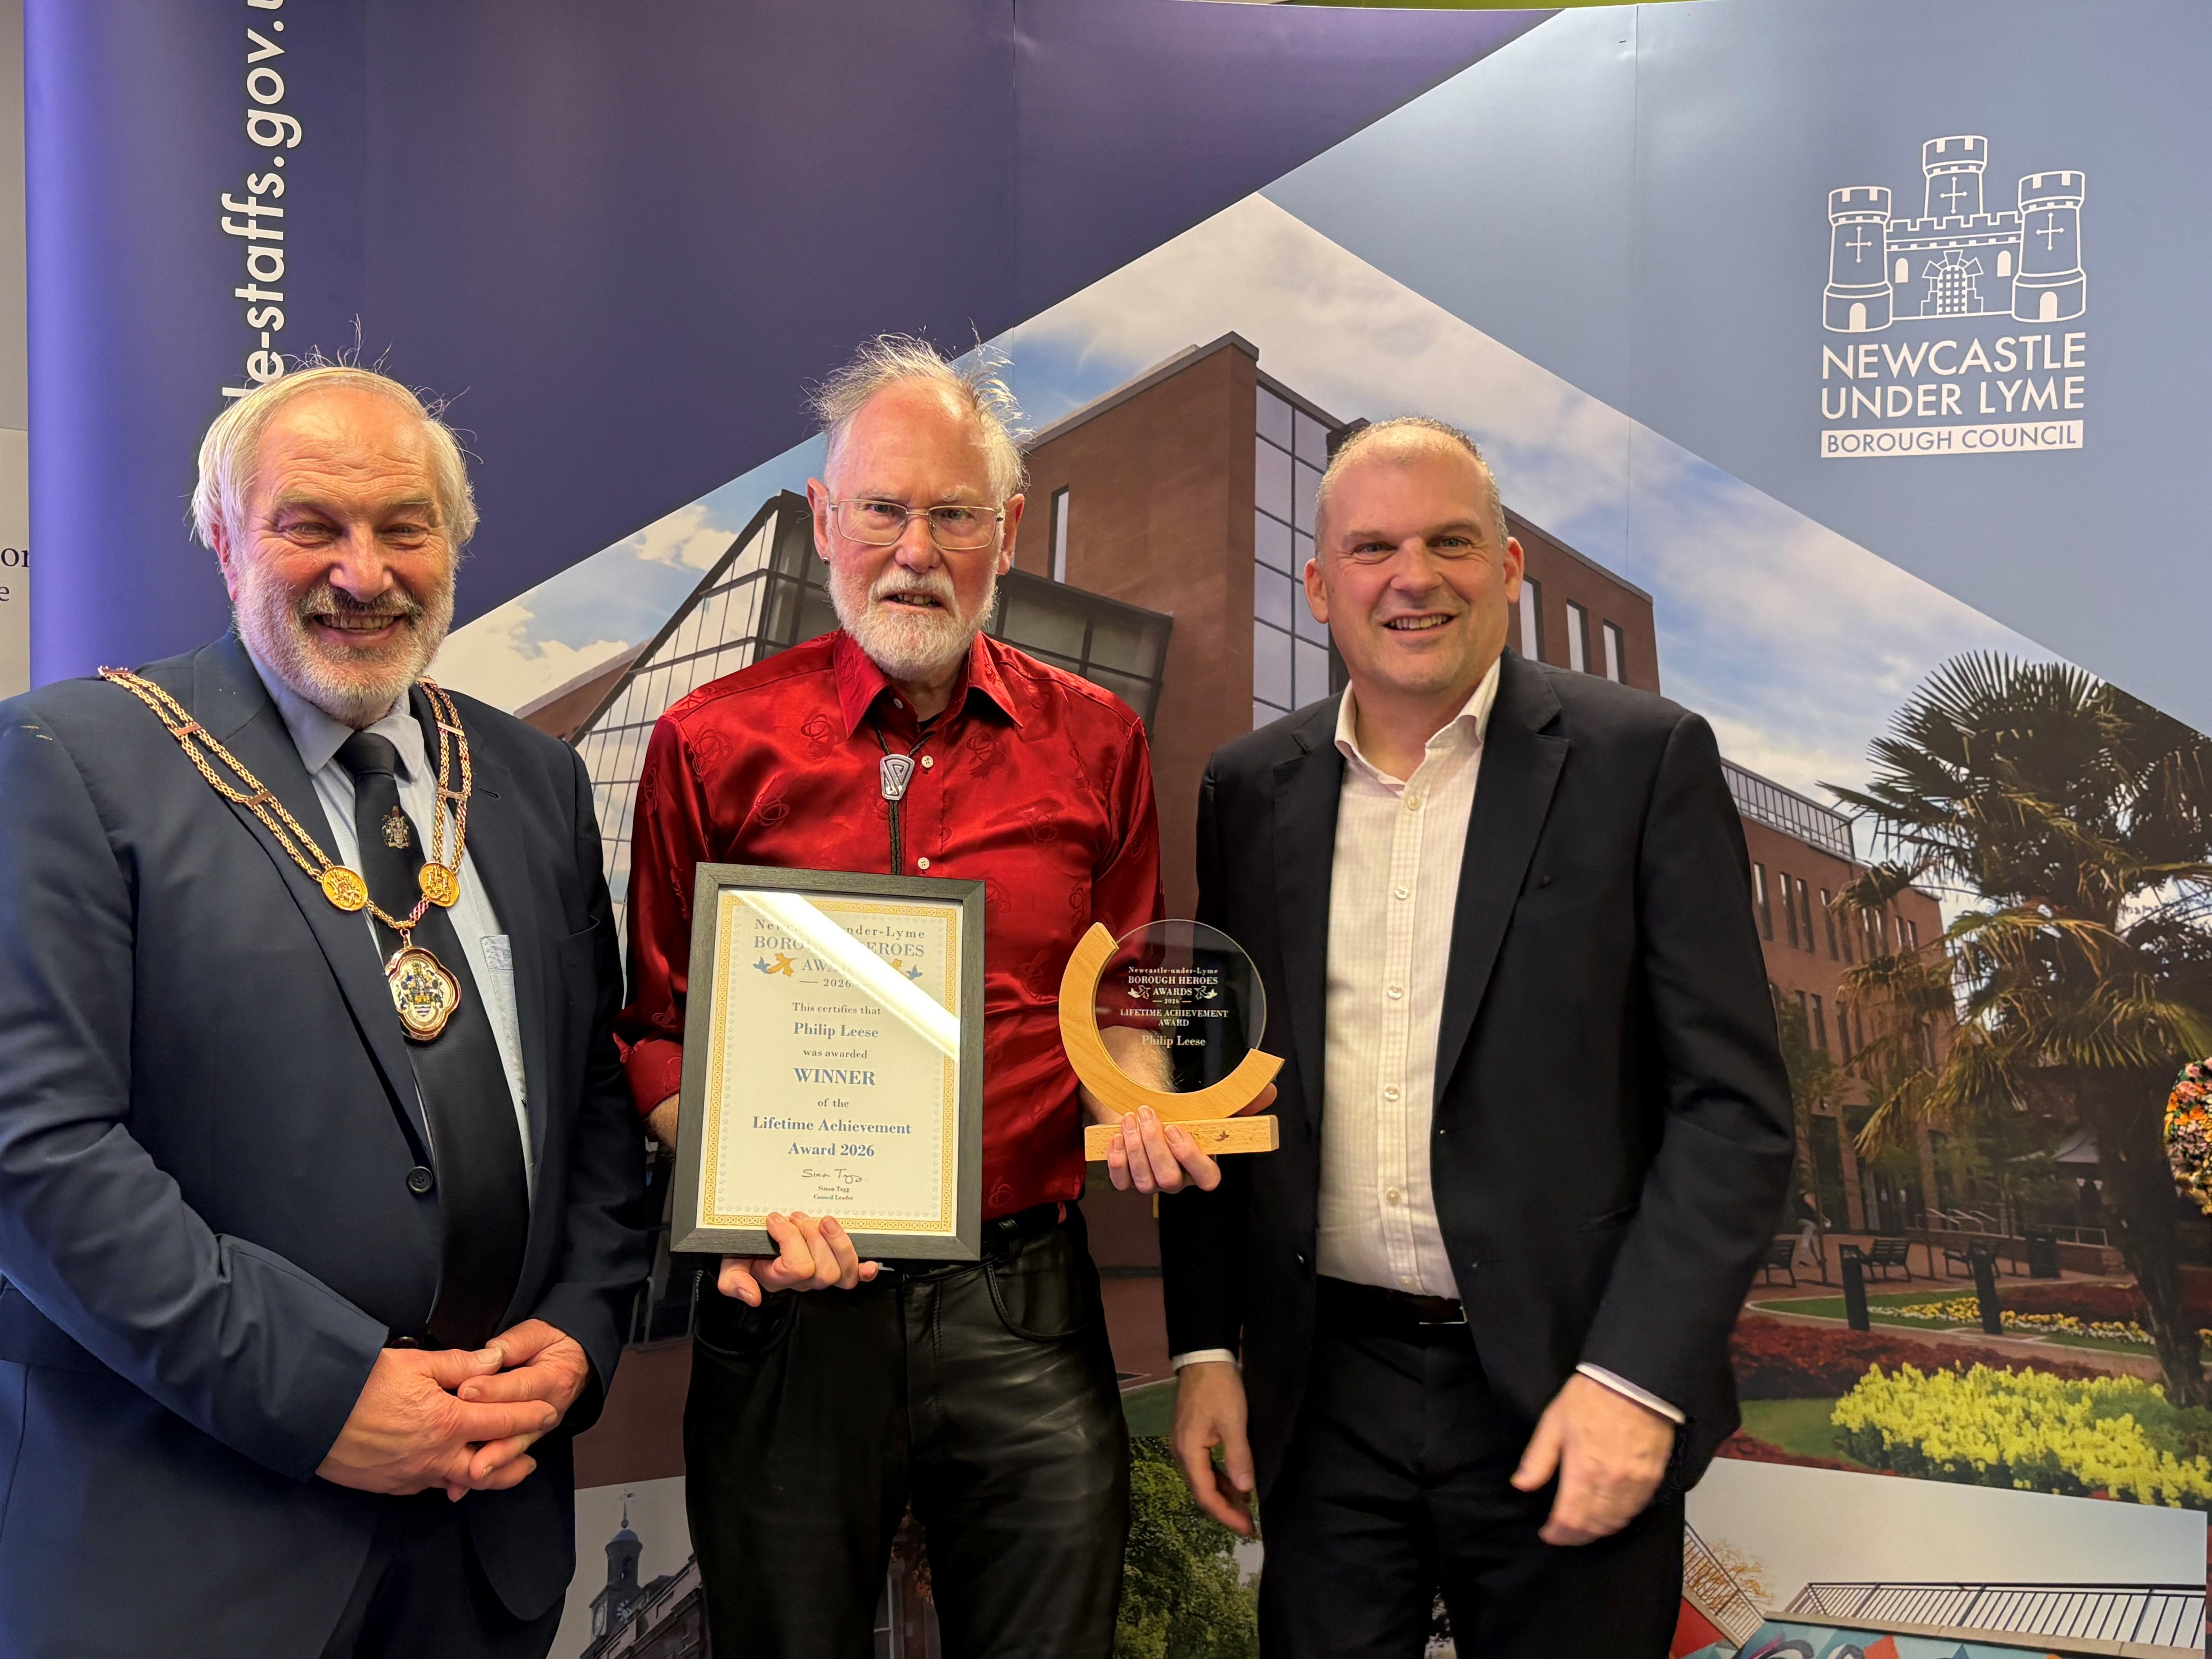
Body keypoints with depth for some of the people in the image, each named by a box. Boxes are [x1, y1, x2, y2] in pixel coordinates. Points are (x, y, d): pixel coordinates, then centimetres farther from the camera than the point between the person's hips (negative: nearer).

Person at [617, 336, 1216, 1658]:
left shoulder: (1097, 743, 5)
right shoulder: (714, 742, 0)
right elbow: (657, 1027, 4)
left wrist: (1140, 1101, -8)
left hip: (1027, 1310, 1)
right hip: (792, 1302, -1)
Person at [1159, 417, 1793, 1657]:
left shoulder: (1645, 759, -5)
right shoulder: (1251, 791, 6)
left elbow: (1736, 1102, -8)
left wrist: (1637, 1380, -14)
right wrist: (1206, 1348, 5)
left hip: (1567, 1398, -2)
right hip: (1327, 1398, 3)